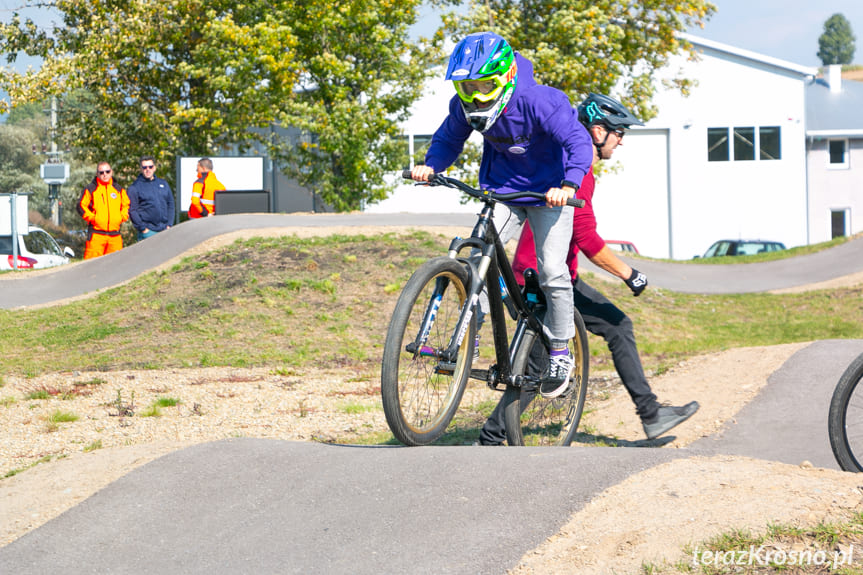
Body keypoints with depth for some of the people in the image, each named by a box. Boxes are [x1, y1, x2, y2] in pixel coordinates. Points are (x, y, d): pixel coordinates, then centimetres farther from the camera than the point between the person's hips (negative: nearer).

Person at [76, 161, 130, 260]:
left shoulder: (119, 190, 15)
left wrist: (122, 217, 6)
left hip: (115, 235, 4)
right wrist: (92, 218, -7)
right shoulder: (91, 189, 4)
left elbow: (126, 205, 22)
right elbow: (81, 205, 2)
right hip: (96, 233, -4)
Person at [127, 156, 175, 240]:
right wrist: (142, 228, -11)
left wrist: (169, 224, 6)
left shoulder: (163, 183, 15)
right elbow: (132, 210, -5)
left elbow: (170, 204, 17)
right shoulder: (135, 187, 0)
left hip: (164, 230, 4)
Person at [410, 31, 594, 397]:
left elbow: (578, 141, -33)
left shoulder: (538, 101, -29)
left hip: (549, 191, -4)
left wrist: (568, 185, -48)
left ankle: (560, 353, 8)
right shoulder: (465, 106, -13)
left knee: (552, 270, -9)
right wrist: (431, 166, -16)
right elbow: (449, 139, 5)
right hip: (502, 188, 4)